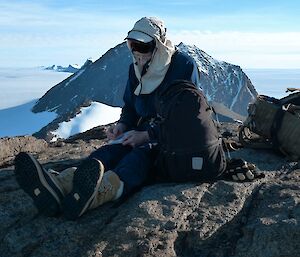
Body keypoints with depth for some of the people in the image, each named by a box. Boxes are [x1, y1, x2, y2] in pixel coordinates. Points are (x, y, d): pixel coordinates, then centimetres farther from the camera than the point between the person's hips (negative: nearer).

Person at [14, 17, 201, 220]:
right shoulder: (136, 67, 9)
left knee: (142, 153, -38)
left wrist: (147, 135, -21)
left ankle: (93, 194, -69)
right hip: (144, 132, 5)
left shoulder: (184, 65, -10)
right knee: (110, 150, -26)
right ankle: (58, 186, -55)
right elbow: (130, 105, 21)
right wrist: (122, 125, -3)